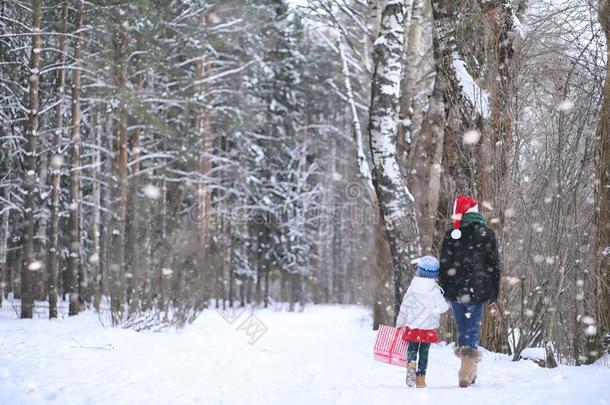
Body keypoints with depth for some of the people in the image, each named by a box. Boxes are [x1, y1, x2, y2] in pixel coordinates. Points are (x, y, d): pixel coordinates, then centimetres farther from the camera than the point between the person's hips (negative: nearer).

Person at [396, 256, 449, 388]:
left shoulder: (412, 287, -4)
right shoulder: (434, 289, -9)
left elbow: (405, 306, 2)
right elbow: (442, 307, -17)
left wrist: (400, 323, 12)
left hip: (413, 325, 1)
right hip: (429, 326, 0)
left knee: (412, 348, 12)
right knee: (424, 352, 9)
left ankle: (411, 364, -19)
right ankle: (421, 378, 8)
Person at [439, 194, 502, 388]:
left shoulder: (451, 235, 0)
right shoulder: (486, 234, -1)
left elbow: (444, 265, 2)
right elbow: (494, 264, 1)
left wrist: (443, 289, 10)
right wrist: (494, 292, 8)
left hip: (456, 291, 1)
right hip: (478, 290, -1)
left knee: (462, 329, 13)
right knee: (472, 328, 0)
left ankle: (469, 372, 18)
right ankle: (466, 374, -10)